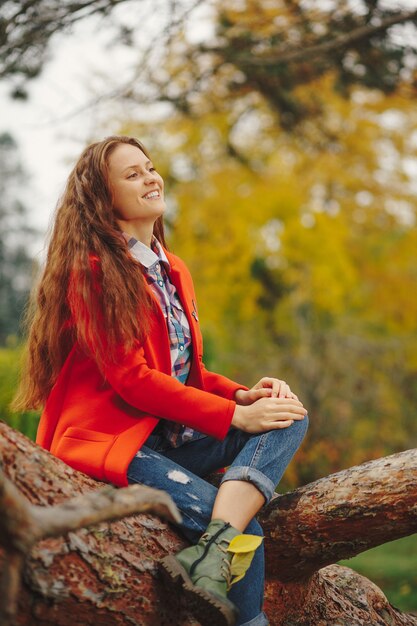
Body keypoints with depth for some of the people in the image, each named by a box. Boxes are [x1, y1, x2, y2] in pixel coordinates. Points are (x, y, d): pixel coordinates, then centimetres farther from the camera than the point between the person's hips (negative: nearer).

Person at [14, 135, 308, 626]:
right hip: (111, 440, -8)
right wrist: (234, 416, -18)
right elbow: (130, 378, -16)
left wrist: (243, 395, -3)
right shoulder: (92, 271, -8)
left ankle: (213, 556, -34)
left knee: (290, 419, -17)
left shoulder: (173, 270, 17)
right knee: (245, 533, -25)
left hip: (173, 437, 8)